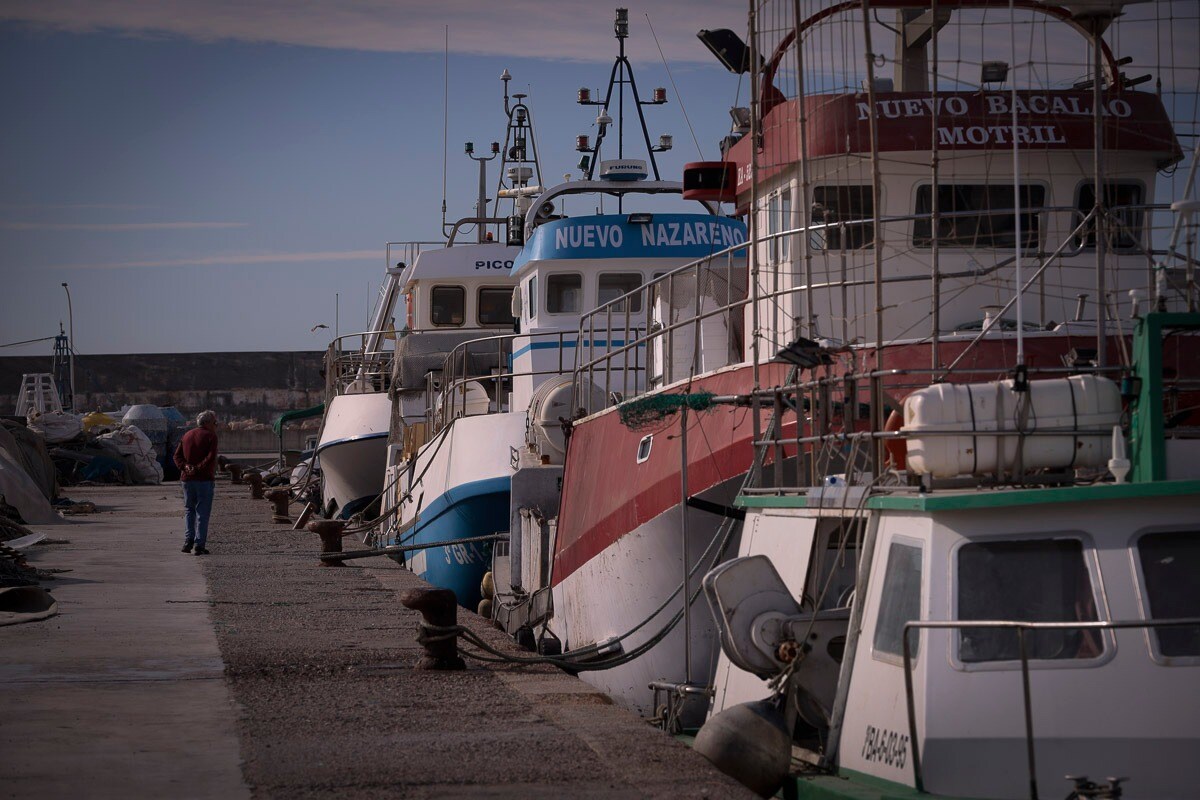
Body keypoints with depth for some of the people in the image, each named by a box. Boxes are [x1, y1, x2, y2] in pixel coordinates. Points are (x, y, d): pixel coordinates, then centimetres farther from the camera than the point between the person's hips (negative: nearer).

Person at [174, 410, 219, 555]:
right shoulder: (210, 436, -6)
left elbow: (177, 456, 8)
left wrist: (185, 467, -6)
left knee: (189, 509, 17)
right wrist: (198, 469, -14)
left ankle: (188, 539, 4)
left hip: (187, 478, 5)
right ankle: (199, 545, -3)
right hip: (204, 478, -5)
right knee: (203, 512, 0)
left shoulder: (187, 435, 14)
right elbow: (211, 457, -18)